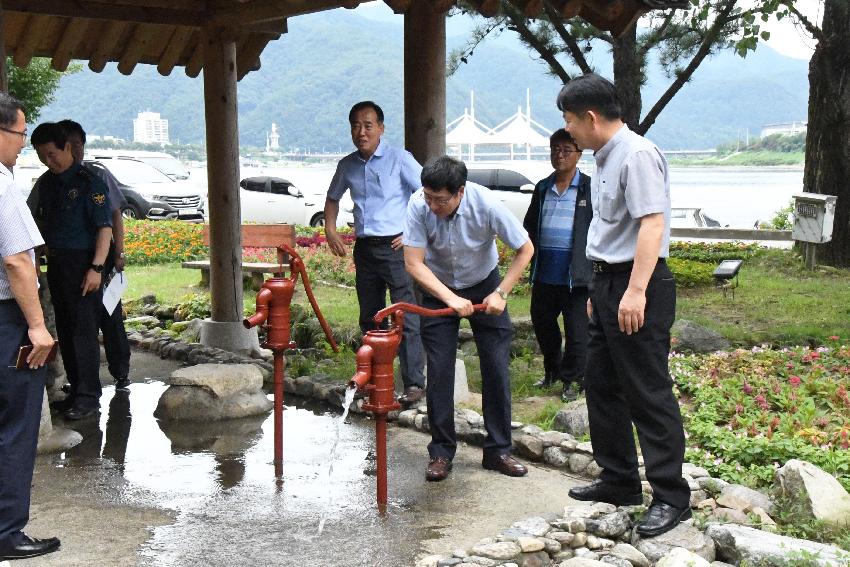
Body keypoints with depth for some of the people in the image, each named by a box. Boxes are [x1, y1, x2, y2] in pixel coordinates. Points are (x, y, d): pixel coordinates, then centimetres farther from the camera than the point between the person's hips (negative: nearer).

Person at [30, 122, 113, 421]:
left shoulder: (88, 182, -9)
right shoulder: (45, 182, 11)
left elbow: (104, 227, -13)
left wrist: (96, 267, -19)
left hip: (81, 263, -7)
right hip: (55, 264, 7)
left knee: (84, 330, -6)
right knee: (65, 330, 11)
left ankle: (89, 397, -2)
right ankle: (76, 388, 21)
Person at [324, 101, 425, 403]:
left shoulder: (399, 159, -6)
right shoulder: (347, 165, 10)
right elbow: (333, 197, 28)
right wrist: (330, 230, 15)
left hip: (395, 246, -6)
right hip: (364, 248, 6)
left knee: (406, 318, -9)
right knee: (369, 318, 14)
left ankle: (414, 382, -5)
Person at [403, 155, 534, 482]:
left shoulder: (486, 204, -28)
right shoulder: (418, 206, -25)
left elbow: (525, 249, -15)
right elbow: (414, 263, -22)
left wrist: (501, 293, -20)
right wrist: (450, 299, -32)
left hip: (483, 286, 0)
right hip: (438, 289, 0)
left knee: (497, 369, -3)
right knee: (439, 372, -5)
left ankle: (498, 451, 10)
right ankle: (441, 452, 7)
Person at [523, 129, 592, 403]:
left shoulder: (589, 188, -2)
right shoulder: (542, 188, 13)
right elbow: (530, 225, 21)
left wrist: (596, 264, -10)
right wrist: (532, 254, 11)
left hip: (575, 273, -5)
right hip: (545, 270, 5)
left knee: (576, 329, 1)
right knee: (542, 322, 15)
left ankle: (572, 379, 15)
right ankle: (552, 371, 34)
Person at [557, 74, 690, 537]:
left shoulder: (637, 155, -15)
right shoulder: (605, 158, 15)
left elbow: (652, 223, -24)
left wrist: (635, 291, -30)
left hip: (637, 286, -10)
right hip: (608, 282, 10)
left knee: (648, 393, -5)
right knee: (601, 386, 16)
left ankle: (670, 498, 5)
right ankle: (619, 481, 29)